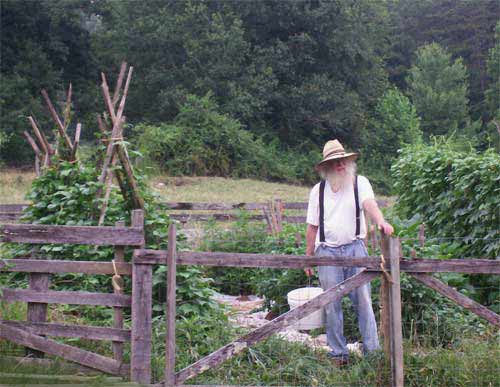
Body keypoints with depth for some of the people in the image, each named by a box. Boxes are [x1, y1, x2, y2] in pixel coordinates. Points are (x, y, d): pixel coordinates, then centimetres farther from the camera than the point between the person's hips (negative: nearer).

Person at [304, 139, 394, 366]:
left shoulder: (359, 182, 2)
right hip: (327, 251, 1)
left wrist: (380, 221, -39)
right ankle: (338, 352, 14)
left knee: (363, 300, -1)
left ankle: (372, 349, 7)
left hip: (355, 248, -1)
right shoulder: (318, 190, 7)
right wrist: (308, 258, 8)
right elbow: (312, 227, 10)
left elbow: (369, 204, -18)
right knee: (332, 304, 4)